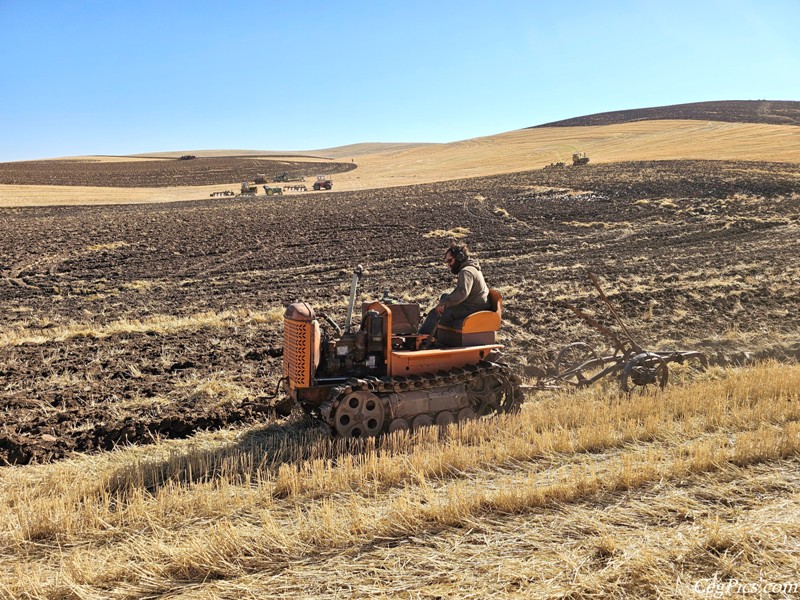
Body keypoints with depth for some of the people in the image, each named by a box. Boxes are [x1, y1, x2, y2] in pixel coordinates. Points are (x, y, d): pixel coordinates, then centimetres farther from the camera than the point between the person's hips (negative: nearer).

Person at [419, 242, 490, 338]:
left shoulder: (466, 271, -18)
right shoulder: (473, 268, 16)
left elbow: (462, 293, -33)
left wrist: (443, 303, -26)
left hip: (471, 310, -11)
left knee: (435, 314, -14)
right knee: (444, 296, 23)